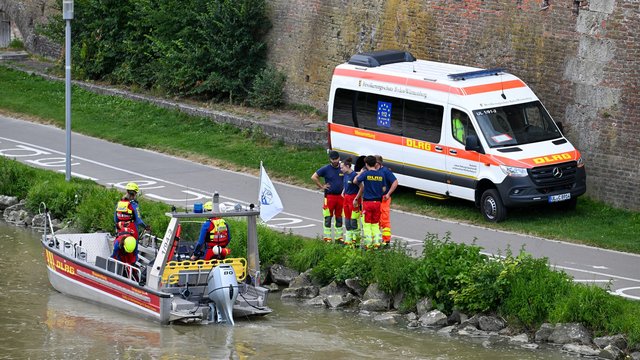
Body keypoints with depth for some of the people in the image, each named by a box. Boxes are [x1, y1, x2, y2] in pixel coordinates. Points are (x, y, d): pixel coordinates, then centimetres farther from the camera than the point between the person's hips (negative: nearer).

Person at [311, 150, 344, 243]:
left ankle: (339, 237, 17)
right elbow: (314, 177, -3)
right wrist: (321, 186, -5)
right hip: (329, 196, -3)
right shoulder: (326, 169, -3)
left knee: (339, 218, 10)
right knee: (328, 218, -3)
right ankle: (327, 237, 2)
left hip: (340, 196, 3)